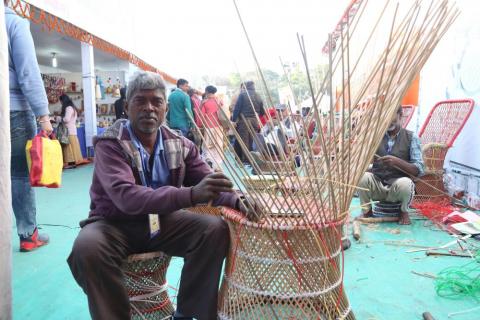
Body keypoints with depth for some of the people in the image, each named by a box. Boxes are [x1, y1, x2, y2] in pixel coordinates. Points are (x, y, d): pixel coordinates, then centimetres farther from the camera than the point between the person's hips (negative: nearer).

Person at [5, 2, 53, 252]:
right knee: (20, 174, 2)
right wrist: (43, 115, -11)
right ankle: (28, 235, 9)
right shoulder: (14, 22, -2)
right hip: (14, 111, -4)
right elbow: (28, 73, -10)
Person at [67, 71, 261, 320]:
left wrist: (236, 200, -20)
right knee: (87, 248, -34)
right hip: (115, 223, -3)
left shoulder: (180, 144, -2)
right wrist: (190, 195, -47)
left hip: (163, 220, 4)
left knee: (215, 229, -18)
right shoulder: (109, 144, -17)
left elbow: (208, 182, 4)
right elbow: (126, 197, -34)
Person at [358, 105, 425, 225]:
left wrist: (397, 161, -27)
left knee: (404, 183, -35)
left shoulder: (411, 137, -2)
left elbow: (419, 170, -10)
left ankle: (404, 211, -1)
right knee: (362, 176, -29)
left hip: (398, 187, -1)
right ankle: (366, 210, -2)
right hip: (377, 185, 2)